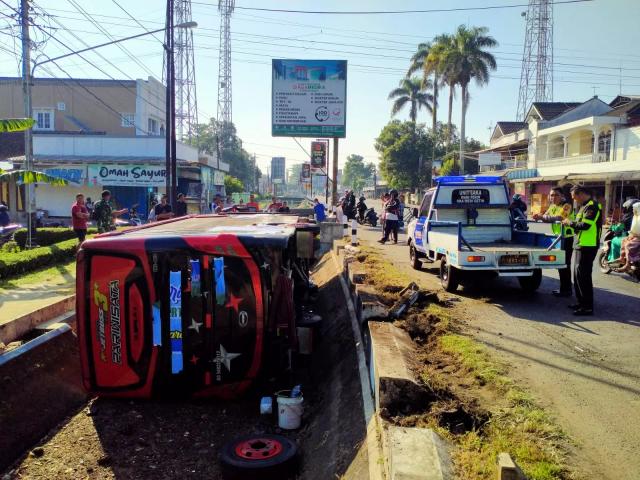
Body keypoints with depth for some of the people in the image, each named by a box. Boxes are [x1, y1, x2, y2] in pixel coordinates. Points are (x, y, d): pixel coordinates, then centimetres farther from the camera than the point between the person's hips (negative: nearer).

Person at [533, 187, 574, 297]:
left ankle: (566, 290, 3)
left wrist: (542, 216, -26)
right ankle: (564, 288, 23)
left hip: (566, 238, -8)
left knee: (565, 264, -5)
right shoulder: (552, 206, 11)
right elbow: (547, 218, 6)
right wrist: (539, 217, -15)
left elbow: (558, 218, -29)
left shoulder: (567, 206, -15)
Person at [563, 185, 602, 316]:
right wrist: (570, 223, 6)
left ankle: (588, 306, -3)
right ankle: (582, 301, 24)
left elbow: (585, 225, -24)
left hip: (588, 246, -10)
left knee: (583, 275, -8)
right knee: (577, 273, 15)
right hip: (581, 245, 10)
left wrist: (570, 222, -10)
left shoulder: (592, 206, -15)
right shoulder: (586, 206, 17)